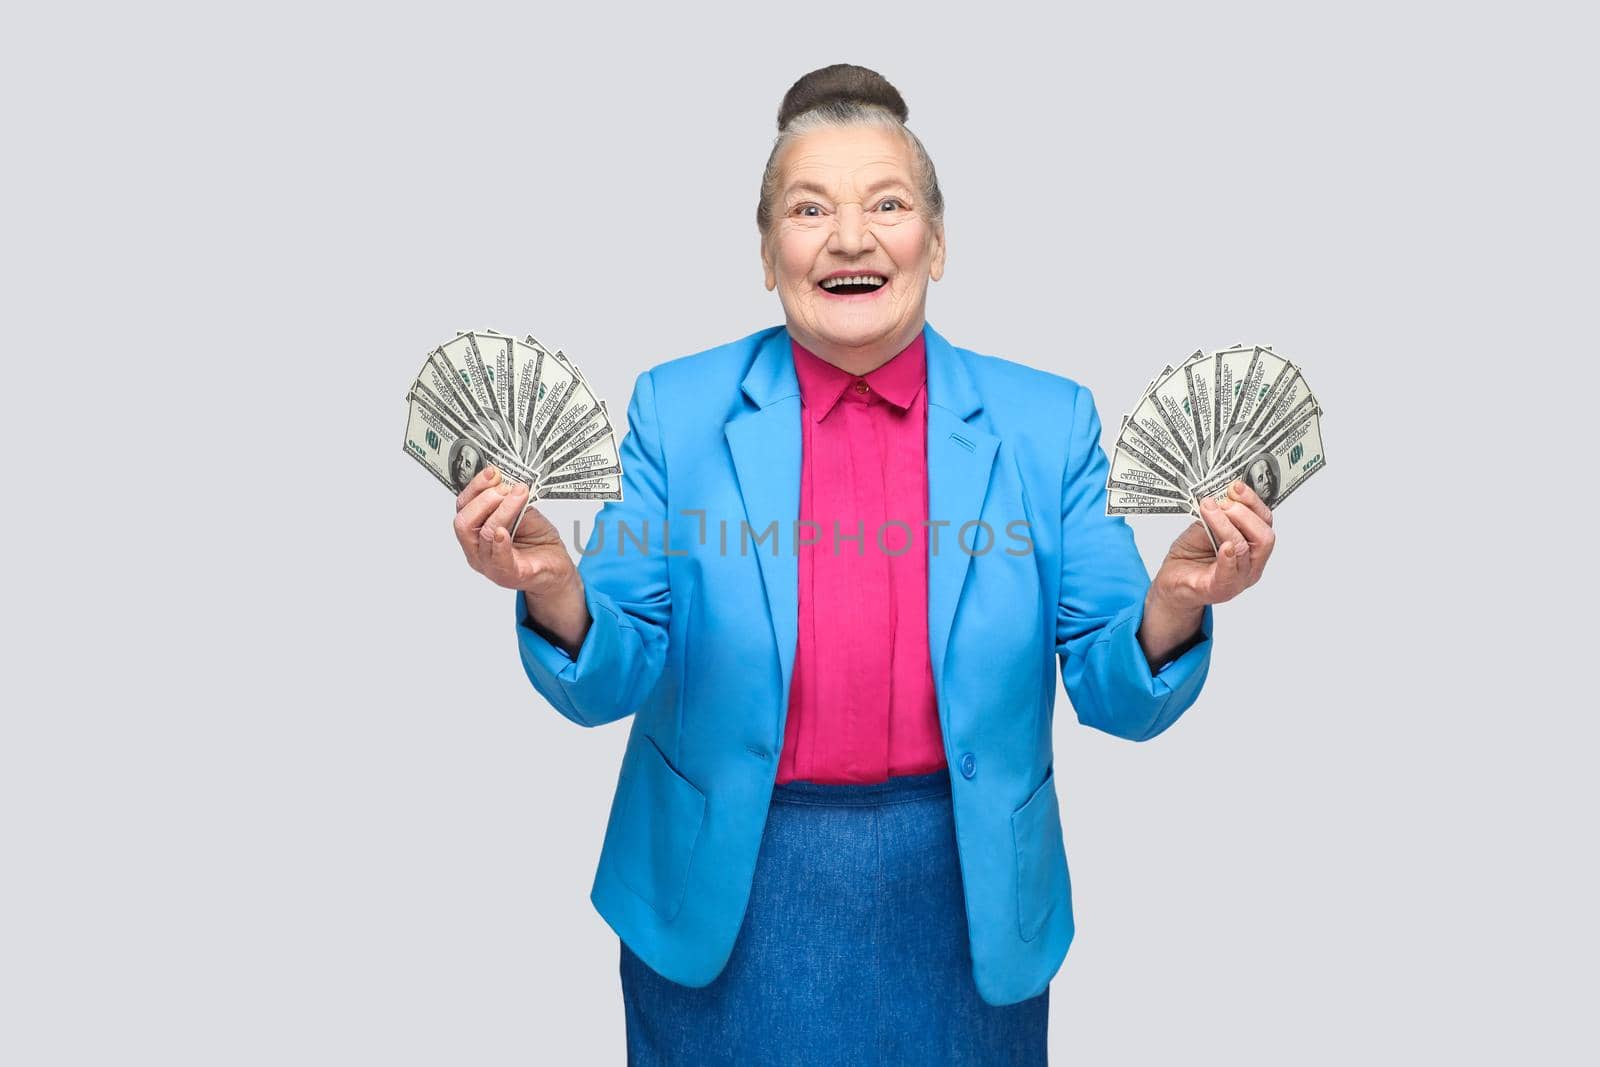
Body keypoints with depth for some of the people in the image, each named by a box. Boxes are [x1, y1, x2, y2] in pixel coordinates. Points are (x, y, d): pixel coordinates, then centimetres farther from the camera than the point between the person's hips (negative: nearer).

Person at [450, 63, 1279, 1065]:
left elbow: (1115, 692, -6)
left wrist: (1173, 606, -26)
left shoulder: (1048, 420, -5)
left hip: (965, 903, 1)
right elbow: (615, 682, -7)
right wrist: (555, 591, -27)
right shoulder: (678, 408, -7)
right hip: (729, 900, 0)